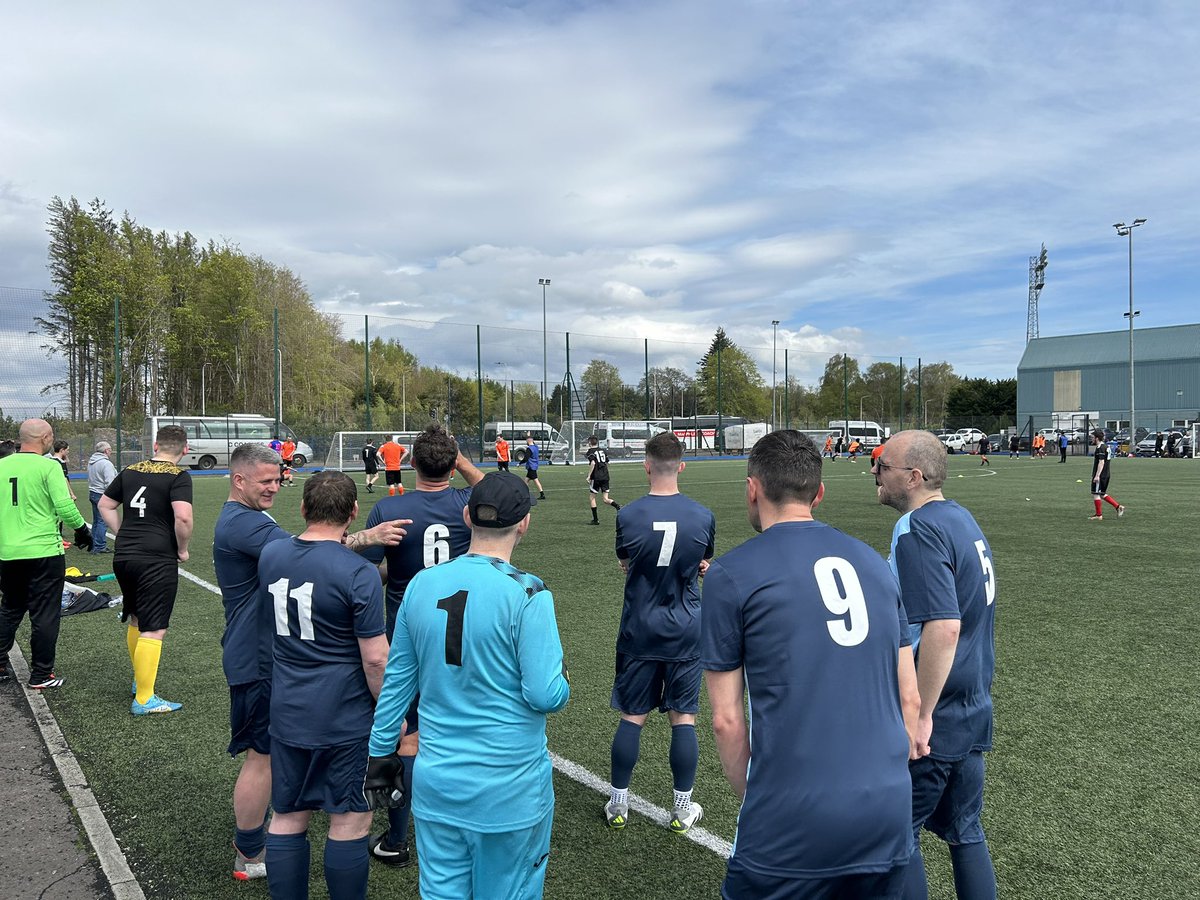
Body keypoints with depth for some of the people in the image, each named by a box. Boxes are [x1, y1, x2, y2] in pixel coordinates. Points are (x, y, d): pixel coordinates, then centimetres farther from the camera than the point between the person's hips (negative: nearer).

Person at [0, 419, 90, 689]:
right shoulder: (48, 466, -12)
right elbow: (64, 507, -17)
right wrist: (82, 529, -1)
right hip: (43, 552, -6)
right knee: (44, 615, 5)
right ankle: (41, 676, 12)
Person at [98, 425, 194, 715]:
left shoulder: (130, 471, 10)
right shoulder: (179, 476, -11)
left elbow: (104, 506, 19)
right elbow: (183, 517, -23)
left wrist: (125, 536, 18)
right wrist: (182, 549, -7)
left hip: (123, 557, 7)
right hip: (157, 560, -7)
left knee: (135, 620, 23)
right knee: (153, 629, -2)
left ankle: (140, 679, 40)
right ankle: (144, 699, 3)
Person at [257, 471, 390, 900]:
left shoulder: (269, 555, -1)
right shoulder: (360, 574, -19)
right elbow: (375, 658, -17)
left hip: (286, 714, 6)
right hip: (345, 719, -5)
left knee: (287, 818, 17)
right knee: (349, 821, 8)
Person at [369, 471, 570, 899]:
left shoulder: (422, 584, -3)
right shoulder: (526, 593, -19)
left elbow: (396, 680, 6)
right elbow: (544, 695, -19)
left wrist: (379, 750, 18)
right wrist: (562, 683, 4)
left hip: (436, 780, 4)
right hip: (509, 787, -4)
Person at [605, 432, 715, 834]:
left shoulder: (627, 516, -12)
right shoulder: (703, 516, -8)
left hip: (639, 632, 0)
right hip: (686, 633, 1)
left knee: (631, 718, 10)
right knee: (683, 719, 9)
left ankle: (618, 804, 23)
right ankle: (682, 809, 20)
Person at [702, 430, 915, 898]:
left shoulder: (730, 574, -6)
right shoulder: (874, 562, 8)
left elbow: (726, 719, -5)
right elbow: (910, 699, 12)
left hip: (792, 827, -4)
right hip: (890, 814, 5)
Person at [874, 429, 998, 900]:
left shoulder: (917, 530, -21)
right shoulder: (962, 518, 8)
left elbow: (943, 627, -30)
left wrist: (920, 716, -23)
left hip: (933, 719, -9)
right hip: (973, 711, 9)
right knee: (965, 830, 21)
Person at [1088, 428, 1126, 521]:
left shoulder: (1100, 448, -16)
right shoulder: (1106, 446, 15)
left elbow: (1101, 462, -23)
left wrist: (1097, 475, -24)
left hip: (1100, 475, -10)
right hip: (1106, 474, 10)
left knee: (1095, 494, -2)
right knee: (1102, 494, 18)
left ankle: (1098, 515, 3)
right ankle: (1118, 507, 14)